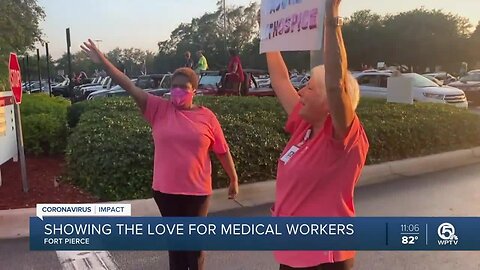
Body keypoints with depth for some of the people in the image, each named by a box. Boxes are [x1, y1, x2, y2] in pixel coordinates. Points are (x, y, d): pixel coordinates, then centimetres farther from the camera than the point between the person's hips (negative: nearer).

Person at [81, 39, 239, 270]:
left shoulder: (207, 117, -5)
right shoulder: (159, 109, -3)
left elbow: (223, 151, 2)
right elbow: (130, 87, -11)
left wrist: (234, 180, 8)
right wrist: (103, 61, -19)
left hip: (197, 190, -1)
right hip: (165, 189, 2)